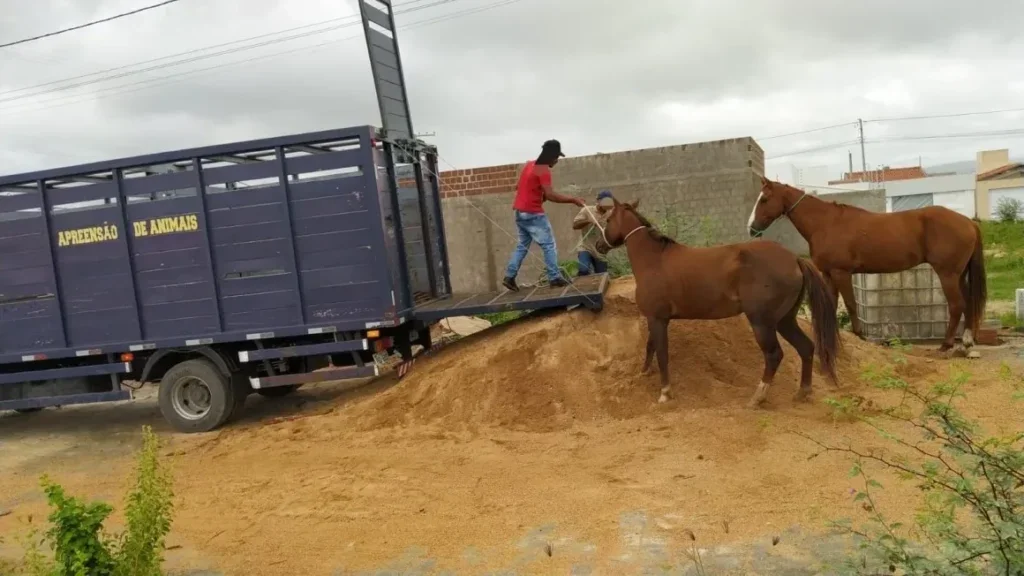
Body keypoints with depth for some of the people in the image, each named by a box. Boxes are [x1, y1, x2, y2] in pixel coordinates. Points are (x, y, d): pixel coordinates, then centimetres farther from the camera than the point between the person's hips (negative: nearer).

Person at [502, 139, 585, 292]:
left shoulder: (530, 164, 13)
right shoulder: (543, 169, -15)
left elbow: (518, 187, 21)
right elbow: (550, 195, -25)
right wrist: (573, 200, -22)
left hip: (520, 212, 9)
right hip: (533, 214, -9)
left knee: (523, 245, 14)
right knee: (549, 245, -3)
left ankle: (509, 276, 8)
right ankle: (554, 277, -4)